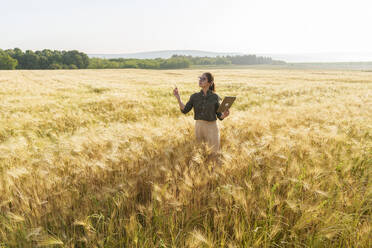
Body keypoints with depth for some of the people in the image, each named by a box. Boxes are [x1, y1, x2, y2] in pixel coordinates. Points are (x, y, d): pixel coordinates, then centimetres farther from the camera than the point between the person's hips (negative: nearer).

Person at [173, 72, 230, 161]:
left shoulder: (215, 97, -5)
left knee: (215, 154, 4)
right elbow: (184, 110, -4)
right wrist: (178, 97, -14)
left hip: (212, 127, -2)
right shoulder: (195, 96, 1)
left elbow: (219, 116, -1)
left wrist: (224, 115, -24)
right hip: (199, 127, 2)